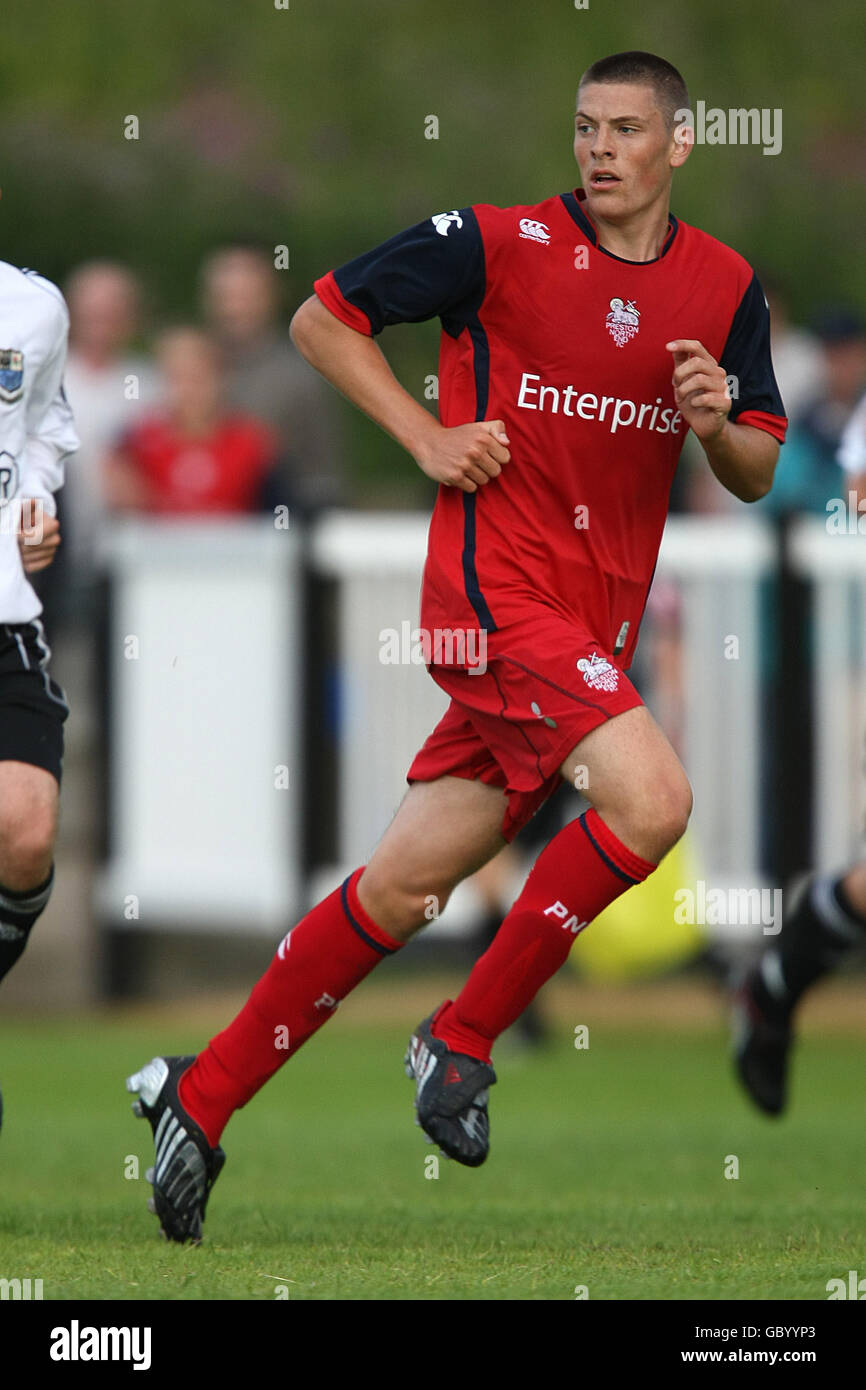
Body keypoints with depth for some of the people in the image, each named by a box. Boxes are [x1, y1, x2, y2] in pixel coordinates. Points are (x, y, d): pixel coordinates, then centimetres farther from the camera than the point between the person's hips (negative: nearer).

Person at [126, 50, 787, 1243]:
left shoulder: (727, 288, 8)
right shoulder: (499, 244, -6)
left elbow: (757, 474, 14)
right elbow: (322, 318, 3)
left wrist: (718, 422, -8)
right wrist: (427, 437, -6)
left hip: (594, 625, 6)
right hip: (494, 587, -6)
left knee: (401, 891, 8)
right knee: (651, 799, -25)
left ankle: (200, 1097, 19)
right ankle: (464, 1038, -8)